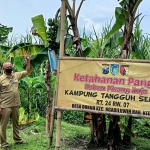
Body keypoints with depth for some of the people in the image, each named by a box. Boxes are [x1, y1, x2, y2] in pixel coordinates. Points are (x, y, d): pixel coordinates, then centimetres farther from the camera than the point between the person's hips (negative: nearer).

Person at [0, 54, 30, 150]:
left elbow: (27, 71, 12)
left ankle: (17, 140, 32)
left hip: (16, 105, 5)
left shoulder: (16, 75, 6)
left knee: (16, 124, 18)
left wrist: (28, 60, 1)